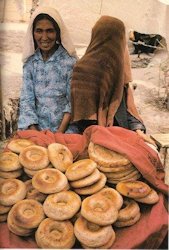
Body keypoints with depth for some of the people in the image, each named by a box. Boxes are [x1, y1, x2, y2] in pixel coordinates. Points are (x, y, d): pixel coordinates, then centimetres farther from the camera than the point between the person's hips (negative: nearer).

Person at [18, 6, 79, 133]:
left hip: (65, 127, -2)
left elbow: (73, 101, -5)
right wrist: (34, 132, -10)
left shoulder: (70, 61, -6)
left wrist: (60, 132, -13)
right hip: (37, 127, 2)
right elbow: (26, 99, 1)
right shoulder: (30, 62, 3)